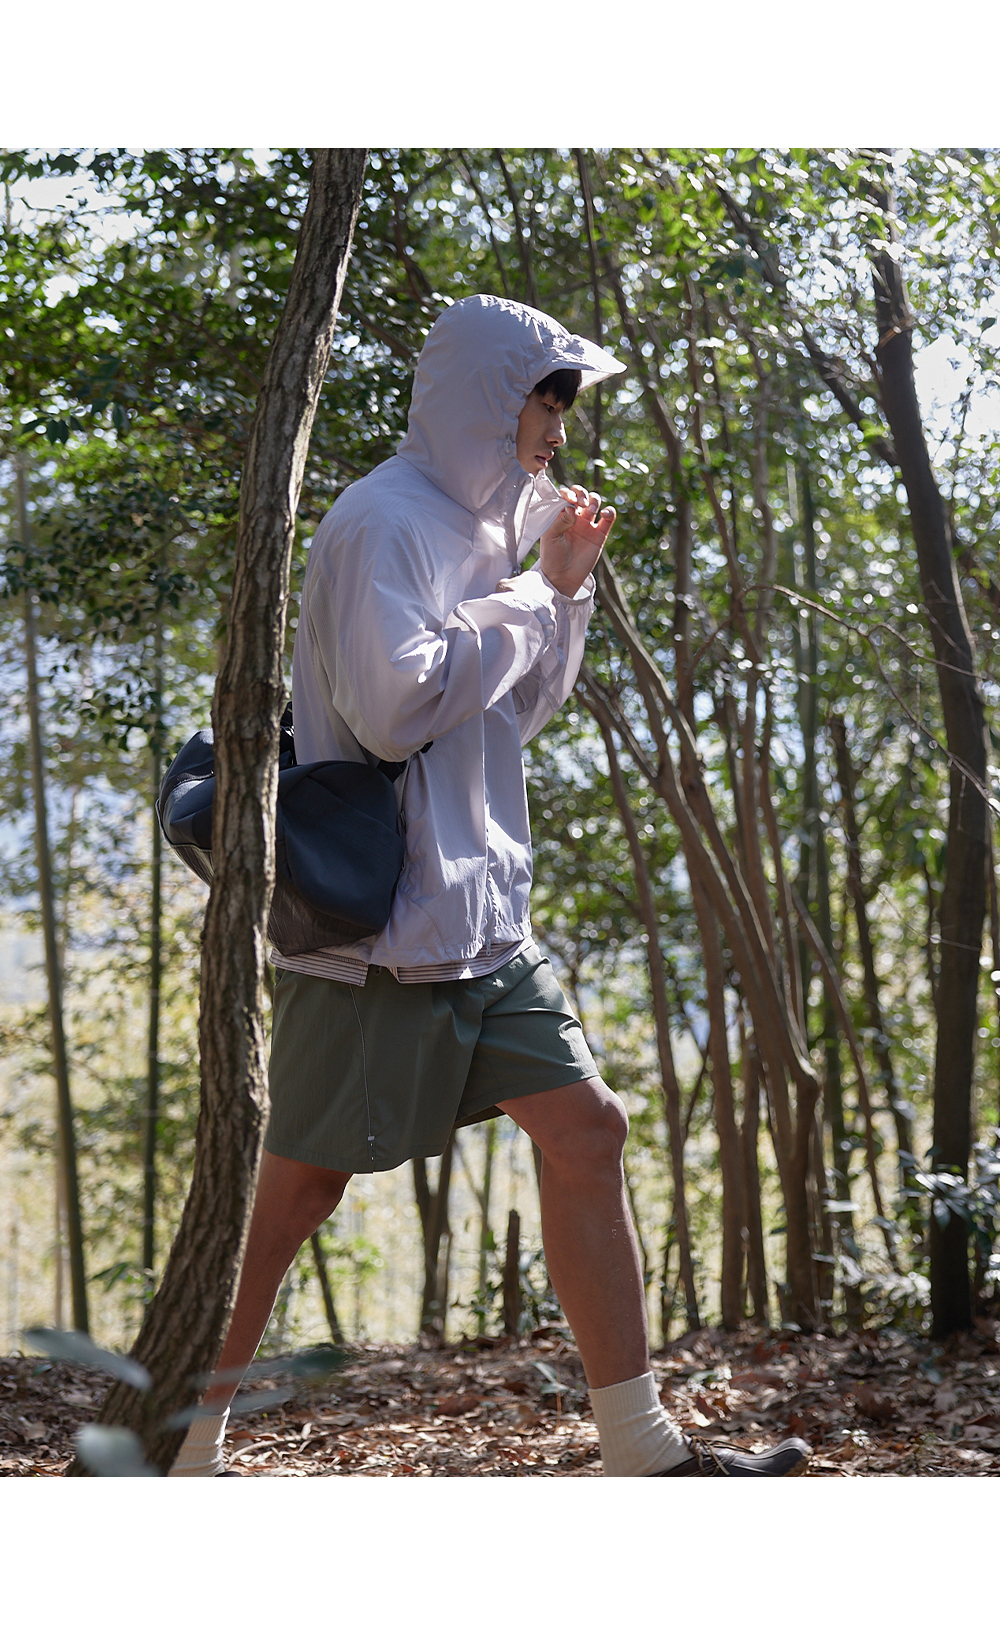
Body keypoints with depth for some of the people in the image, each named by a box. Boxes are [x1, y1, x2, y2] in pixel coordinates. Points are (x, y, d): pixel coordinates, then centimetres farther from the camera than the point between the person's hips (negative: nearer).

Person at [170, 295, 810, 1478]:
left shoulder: (473, 524, 17)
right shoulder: (385, 522, -12)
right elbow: (394, 705, -23)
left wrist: (562, 586, 9)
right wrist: (518, 608, -10)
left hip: (481, 922, 9)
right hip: (376, 926, -9)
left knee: (585, 1130, 3)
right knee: (300, 1183, -1)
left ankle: (641, 1447, 9)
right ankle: (179, 1445, 15)